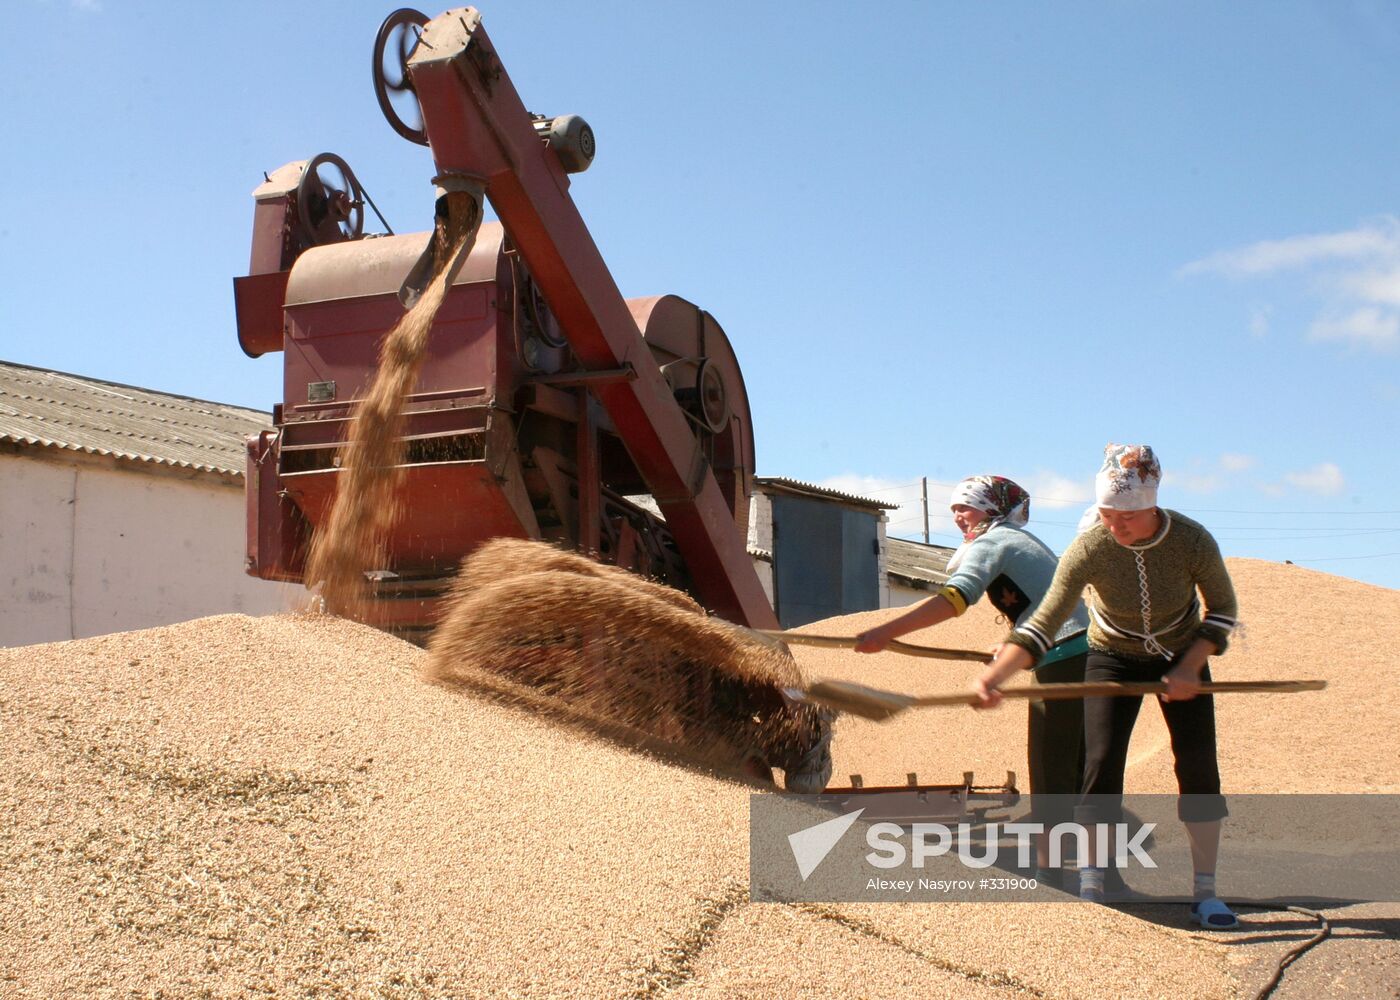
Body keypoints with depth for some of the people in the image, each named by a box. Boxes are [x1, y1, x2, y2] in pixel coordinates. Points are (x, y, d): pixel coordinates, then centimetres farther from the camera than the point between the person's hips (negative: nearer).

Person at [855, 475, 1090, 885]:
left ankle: (1047, 874, -2)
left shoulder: (991, 543, -5)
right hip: (1087, 656, 9)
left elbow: (952, 600, -22)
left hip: (1063, 663, -9)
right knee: (1081, 775, 13)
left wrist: (885, 632, -27)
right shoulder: (1021, 540, 23)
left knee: (1050, 776, -4)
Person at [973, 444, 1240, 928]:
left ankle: (1205, 891, 5)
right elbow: (1044, 623, -32)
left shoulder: (1194, 542, -26)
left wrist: (1189, 668, -21)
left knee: (1199, 766, -6)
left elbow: (1222, 608, -10)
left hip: (1182, 657, 1)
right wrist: (995, 675, -46)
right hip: (1113, 658, -1)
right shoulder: (1088, 550, -30)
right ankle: (1090, 889, -5)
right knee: (1102, 763, -12)